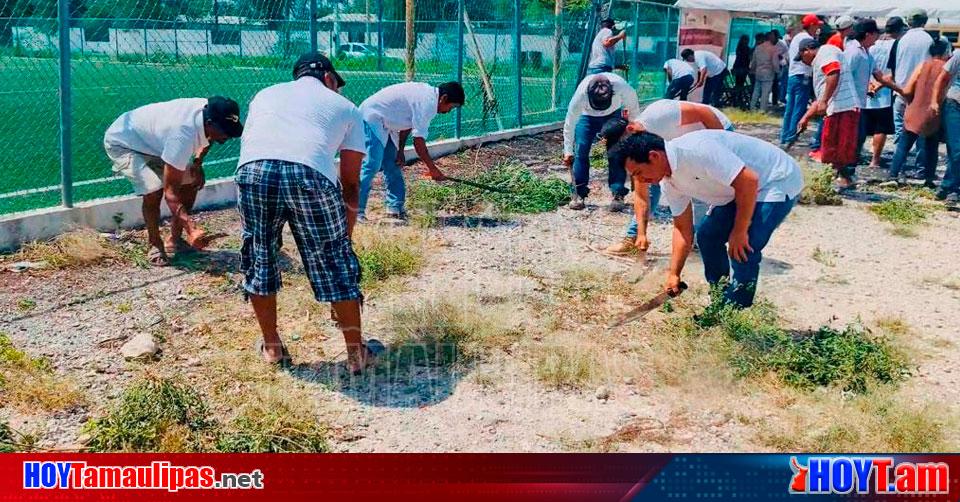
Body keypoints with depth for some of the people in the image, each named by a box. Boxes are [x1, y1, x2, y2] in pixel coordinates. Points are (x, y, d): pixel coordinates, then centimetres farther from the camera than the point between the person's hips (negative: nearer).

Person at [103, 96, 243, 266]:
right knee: (154, 190, -27)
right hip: (122, 143, -8)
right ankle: (154, 245, -5)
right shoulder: (182, 134, -42)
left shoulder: (209, 111, -19)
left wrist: (198, 162, -5)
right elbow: (170, 190, -40)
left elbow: (207, 138, 10)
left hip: (154, 143, 8)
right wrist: (192, 229, -47)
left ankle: (174, 241, 15)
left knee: (192, 181, 1)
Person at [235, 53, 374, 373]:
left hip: (251, 169, 2)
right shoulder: (346, 107, 29)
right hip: (311, 174, -2)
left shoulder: (266, 94, 36)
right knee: (336, 262, 13)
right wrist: (346, 235, 37)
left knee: (259, 257, 22)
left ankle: (271, 347, 34)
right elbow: (350, 183, 27)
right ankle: (356, 353, 24)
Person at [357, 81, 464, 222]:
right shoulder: (427, 102, -22)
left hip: (383, 124, 11)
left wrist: (400, 150, 5)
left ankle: (395, 208, 12)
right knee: (371, 165, -15)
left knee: (393, 166, 9)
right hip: (371, 117, -11)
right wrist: (433, 169, -13)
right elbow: (418, 141, -21)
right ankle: (356, 211, -14)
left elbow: (407, 124, 12)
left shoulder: (427, 93, 8)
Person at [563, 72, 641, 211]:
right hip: (587, 116, 0)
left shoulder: (623, 88, -38)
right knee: (580, 150, -11)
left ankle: (618, 195, -2)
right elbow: (569, 124, -24)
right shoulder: (580, 95, -38)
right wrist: (568, 151, -17)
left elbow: (634, 108, -15)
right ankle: (578, 194, -1)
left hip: (614, 115, 0)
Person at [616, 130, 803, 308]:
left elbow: (749, 180, -33)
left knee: (742, 250, -20)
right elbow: (683, 228, 6)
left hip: (778, 181, -9)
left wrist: (739, 232, -26)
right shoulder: (668, 182, -4)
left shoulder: (696, 149, -33)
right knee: (707, 235, 8)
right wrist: (673, 275, 3)